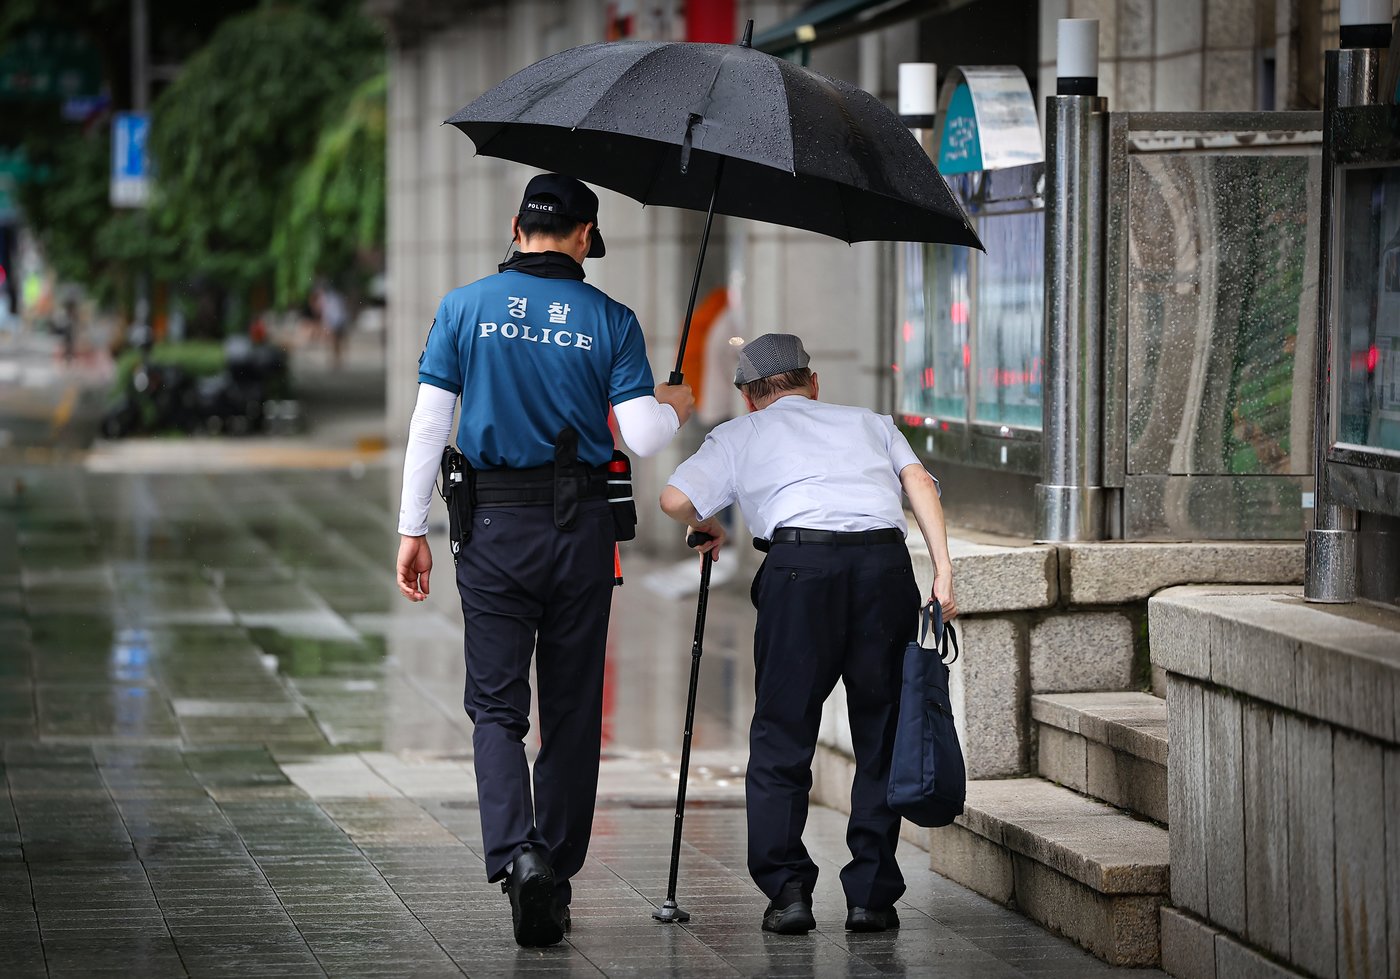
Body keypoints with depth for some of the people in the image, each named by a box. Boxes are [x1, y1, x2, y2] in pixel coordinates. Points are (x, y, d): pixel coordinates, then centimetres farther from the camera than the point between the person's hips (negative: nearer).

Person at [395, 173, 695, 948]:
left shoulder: (465, 307, 1)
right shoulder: (609, 319, -1)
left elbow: (428, 424, -2)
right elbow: (642, 438, -7)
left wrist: (412, 529, 2)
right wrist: (675, 408, 15)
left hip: (496, 531, 0)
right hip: (581, 529, 0)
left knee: (497, 704, 2)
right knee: (572, 704, 11)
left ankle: (516, 854, -20)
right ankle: (557, 874, 16)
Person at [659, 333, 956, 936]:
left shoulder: (740, 434, 26)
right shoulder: (868, 421, 31)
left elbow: (675, 498, 11)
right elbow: (918, 482, 13)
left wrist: (708, 528, 32)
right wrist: (943, 570, 5)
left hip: (800, 560, -2)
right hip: (885, 559, 2)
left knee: (781, 733, 8)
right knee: (880, 733, 11)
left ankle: (786, 888, 1)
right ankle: (872, 896, 8)